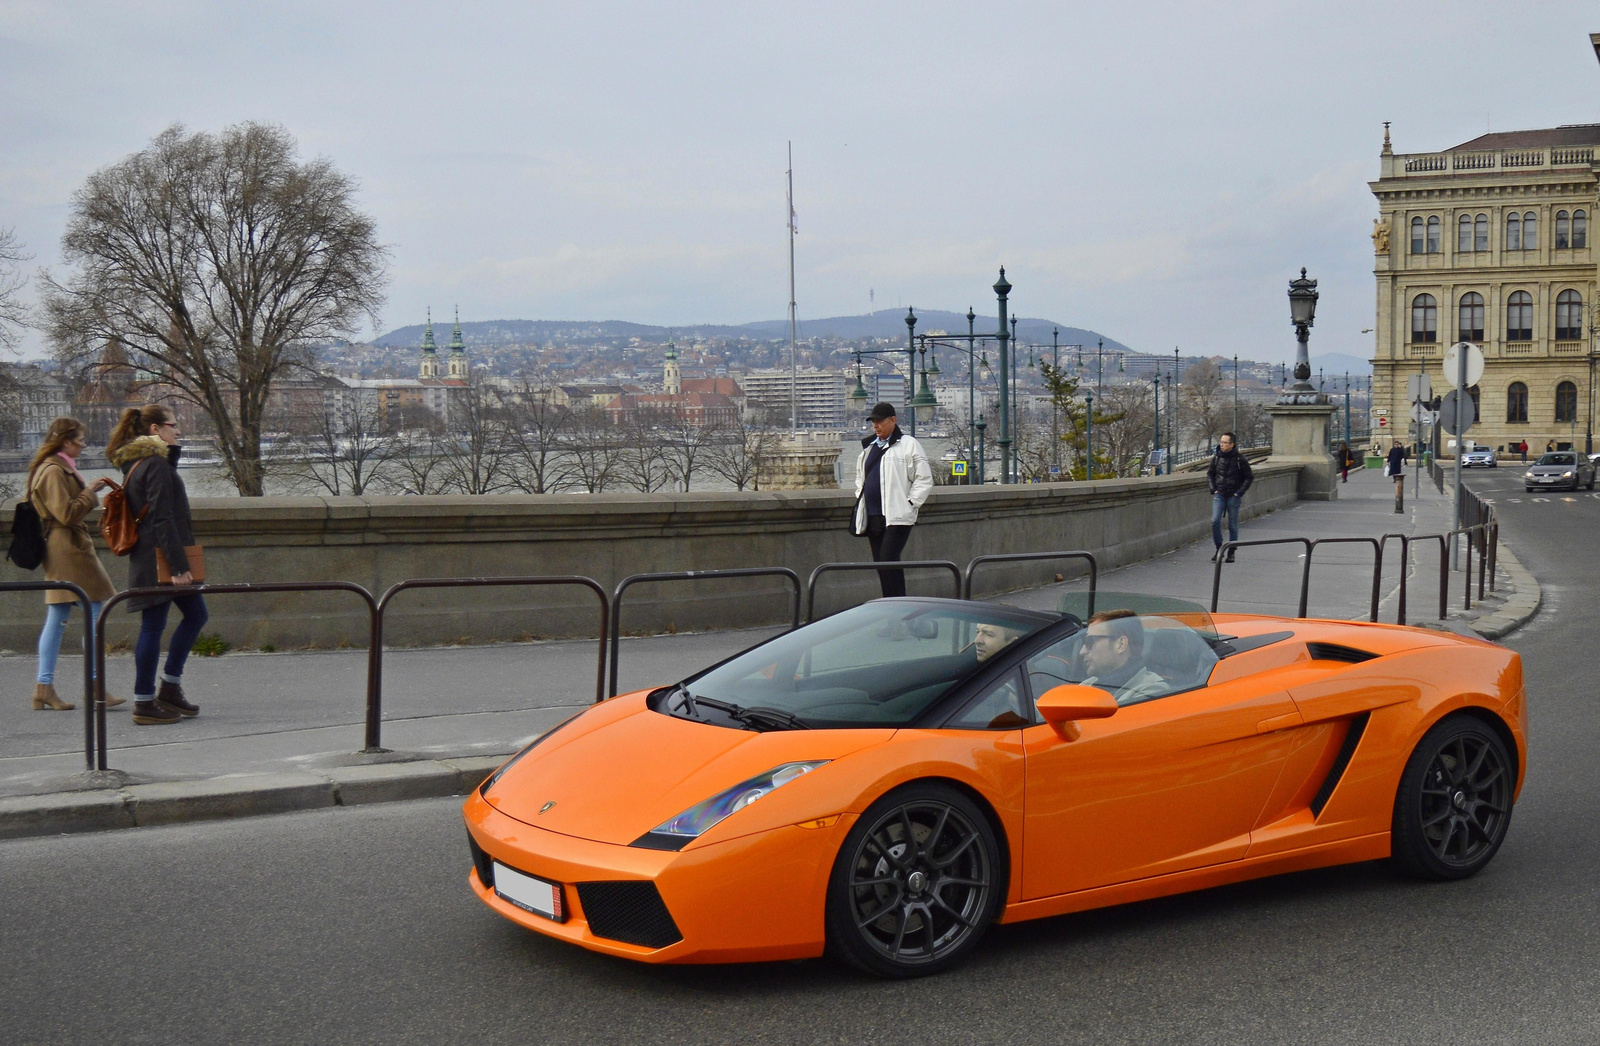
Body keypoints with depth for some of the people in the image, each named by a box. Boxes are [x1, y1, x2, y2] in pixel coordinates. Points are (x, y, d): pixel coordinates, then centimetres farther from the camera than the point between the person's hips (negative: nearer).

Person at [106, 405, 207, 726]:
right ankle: (145, 704, 2)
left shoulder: (136, 463, 17)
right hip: (158, 559, -10)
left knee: (195, 614, 15)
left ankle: (170, 688, 18)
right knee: (153, 626, -4)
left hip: (149, 558, 10)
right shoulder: (156, 464, -14)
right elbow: (162, 519, -20)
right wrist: (178, 565, -21)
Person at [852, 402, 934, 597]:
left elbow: (925, 479, -5)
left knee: (888, 561, -16)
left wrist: (909, 504, -10)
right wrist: (860, 497, 18)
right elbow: (860, 476, 33)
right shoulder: (869, 447, 17)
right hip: (872, 516, 7)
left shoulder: (908, 444, -4)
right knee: (880, 563, 8)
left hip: (897, 516, -7)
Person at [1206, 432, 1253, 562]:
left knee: (1233, 525, 4)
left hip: (1234, 496, -2)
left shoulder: (1239, 459, -6)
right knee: (1215, 521, -12)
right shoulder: (1216, 457, 3)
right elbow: (1209, 474, 15)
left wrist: (1240, 492, -8)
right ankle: (1218, 548, 4)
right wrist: (1213, 489, 3)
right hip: (1219, 495, 2)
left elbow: (1249, 477, 0)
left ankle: (1231, 553, 15)